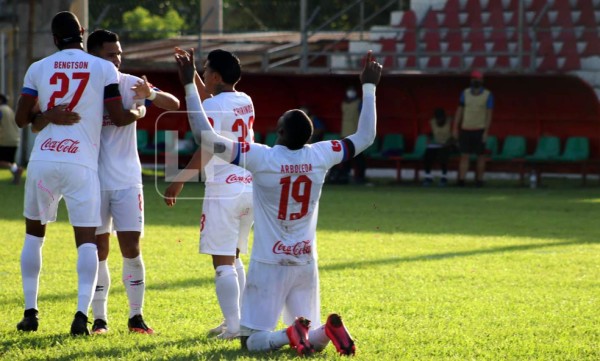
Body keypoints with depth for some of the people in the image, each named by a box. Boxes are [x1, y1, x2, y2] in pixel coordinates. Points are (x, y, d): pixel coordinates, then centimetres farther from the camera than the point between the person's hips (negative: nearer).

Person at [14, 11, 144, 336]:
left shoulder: (38, 69, 7)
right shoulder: (104, 69, 2)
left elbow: (21, 118, 7)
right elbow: (119, 118, 1)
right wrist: (139, 112, 22)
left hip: (43, 160, 2)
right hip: (81, 164, -2)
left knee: (34, 234, 19)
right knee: (86, 240, 1)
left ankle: (30, 312, 16)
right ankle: (82, 313, -16)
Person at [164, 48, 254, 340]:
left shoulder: (213, 107, -12)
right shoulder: (245, 103, 13)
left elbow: (206, 150, -17)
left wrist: (180, 181, -12)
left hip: (223, 191, -8)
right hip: (250, 187, 8)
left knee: (223, 261, -6)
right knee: (233, 257, 20)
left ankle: (233, 326, -13)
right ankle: (239, 320, 20)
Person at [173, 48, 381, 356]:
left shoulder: (261, 158, -16)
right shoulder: (320, 156, -5)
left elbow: (206, 137, -16)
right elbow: (365, 137, 11)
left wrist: (189, 85, -11)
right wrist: (369, 87, 21)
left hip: (269, 264, -4)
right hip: (306, 263, 4)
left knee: (252, 340, 1)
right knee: (314, 340, 13)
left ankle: (290, 334, -30)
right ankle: (327, 329, -22)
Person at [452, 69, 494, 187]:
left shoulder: (487, 95, 0)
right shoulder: (465, 93, 8)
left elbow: (489, 114, -4)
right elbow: (459, 111, 10)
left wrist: (486, 132, -11)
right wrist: (455, 128, 4)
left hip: (479, 130, -2)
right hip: (465, 129, 2)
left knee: (480, 155, 3)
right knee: (464, 155, -4)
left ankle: (479, 180, 12)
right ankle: (461, 180, -9)